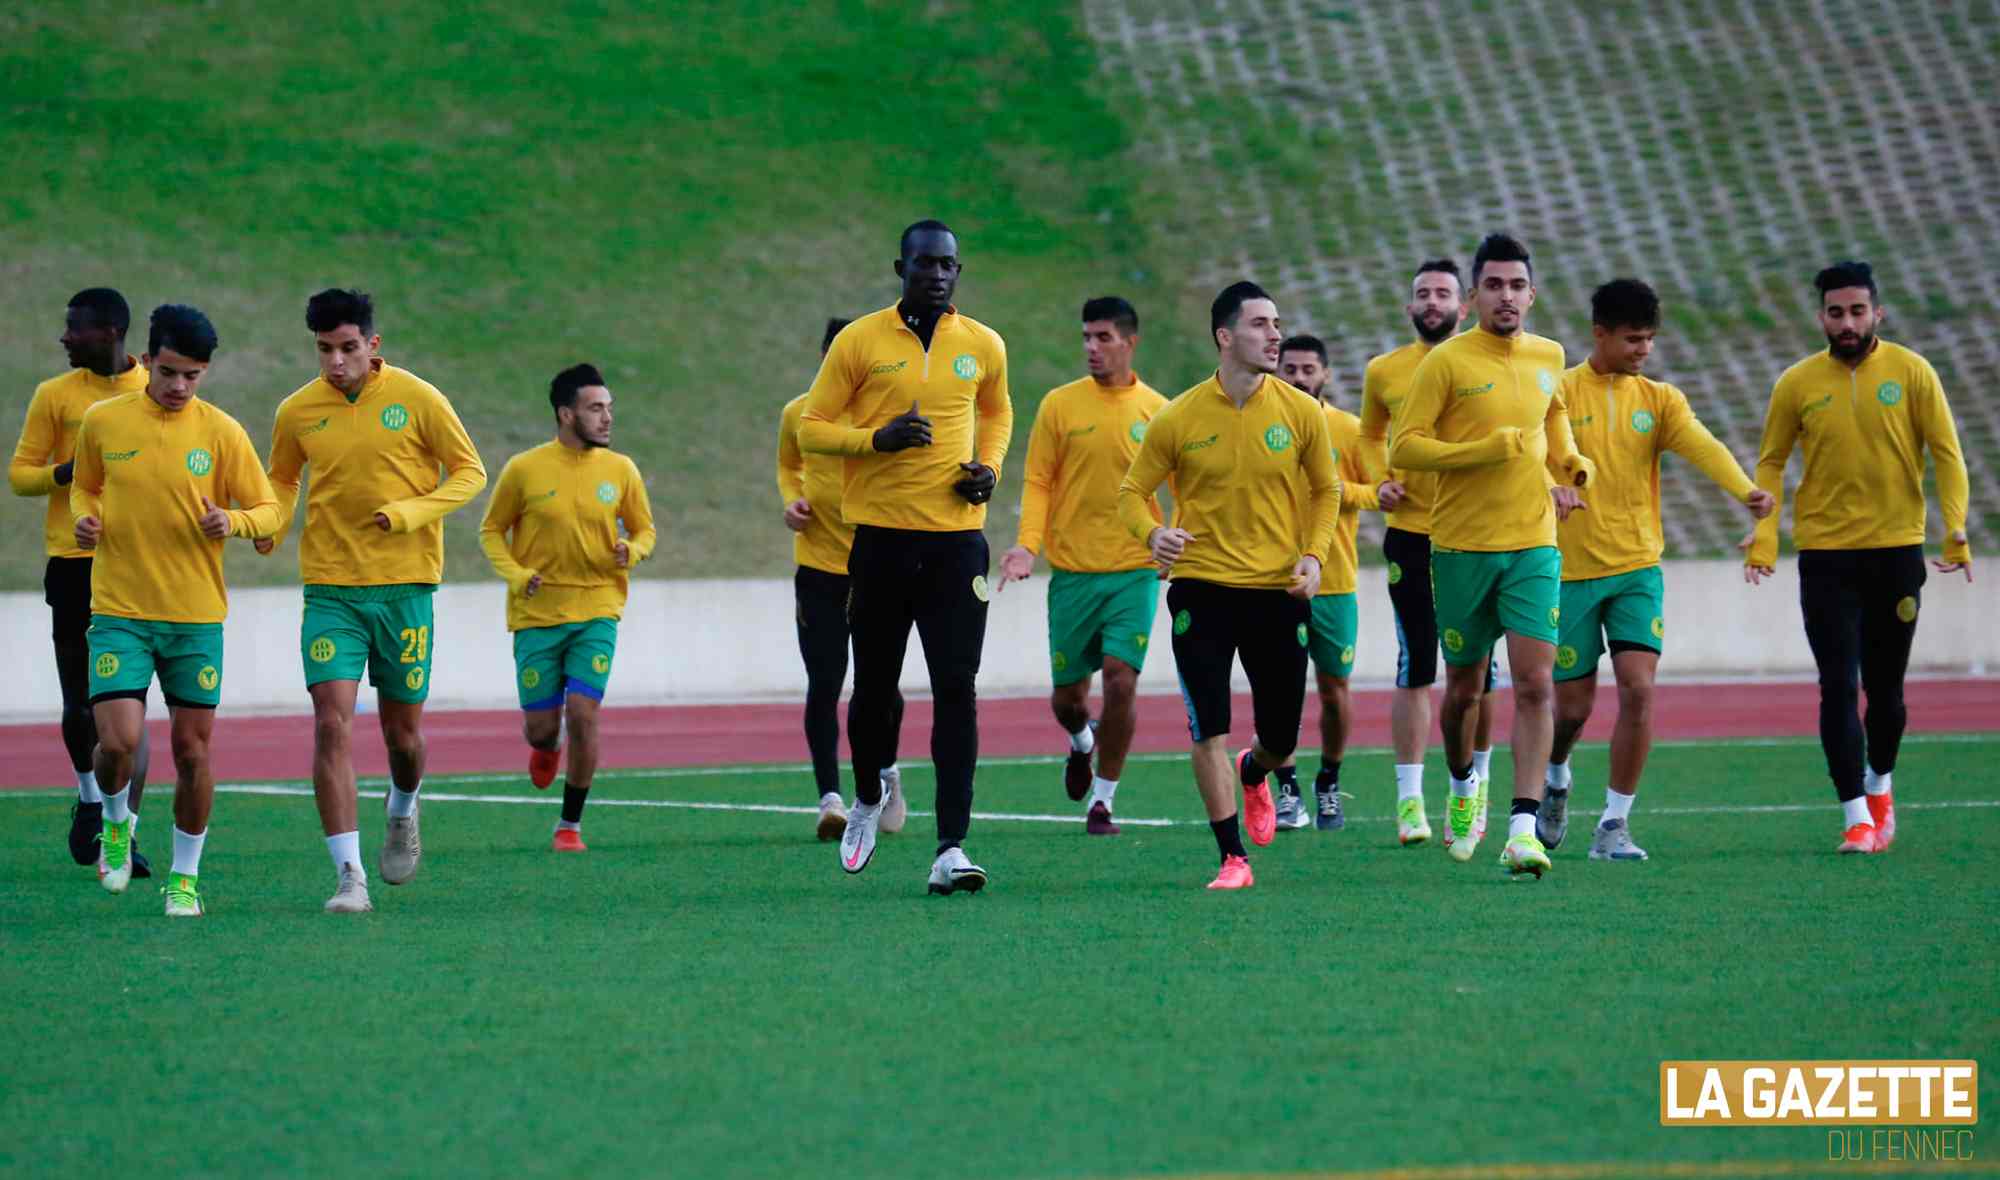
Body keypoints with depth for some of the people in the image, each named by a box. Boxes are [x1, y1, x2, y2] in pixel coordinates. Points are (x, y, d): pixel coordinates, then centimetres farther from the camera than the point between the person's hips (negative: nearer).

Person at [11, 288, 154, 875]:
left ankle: (124, 832, -6)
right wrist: (69, 472, -14)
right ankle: (91, 799, 31)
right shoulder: (55, 395, 5)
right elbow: (20, 474, 5)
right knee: (79, 702, 5)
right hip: (74, 560, 1)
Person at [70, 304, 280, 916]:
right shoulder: (102, 421, 1)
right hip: (119, 610, 0)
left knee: (193, 749, 2)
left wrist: (234, 521, -19)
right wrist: (85, 517, -4)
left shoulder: (222, 432, -3)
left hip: (196, 616, 0)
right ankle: (117, 824, 20)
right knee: (118, 740, -14)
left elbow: (267, 509, 3)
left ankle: (184, 878, 19)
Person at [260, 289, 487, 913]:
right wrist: (272, 524, -4)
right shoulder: (299, 411, 1)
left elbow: (470, 472, 0)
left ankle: (402, 813, 43)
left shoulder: (417, 399, -5)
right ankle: (349, 875, -13)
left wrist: (410, 513, -15)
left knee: (403, 732, 9)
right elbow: (283, 481, 18)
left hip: (404, 586, -1)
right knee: (332, 725, -14)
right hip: (330, 589, 1)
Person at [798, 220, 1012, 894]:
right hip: (881, 537, -1)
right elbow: (811, 429, 2)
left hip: (957, 537, 1)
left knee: (956, 690, -8)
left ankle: (951, 849, -11)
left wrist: (989, 466, 5)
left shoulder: (983, 346, 6)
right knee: (875, 685, 9)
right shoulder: (859, 342, -1)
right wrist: (878, 438, -16)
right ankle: (868, 798, 37)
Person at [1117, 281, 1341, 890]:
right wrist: (1153, 533, -17)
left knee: (1281, 740, 8)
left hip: (1278, 590, 2)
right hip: (1202, 586, -2)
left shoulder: (1300, 412, 0)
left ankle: (1253, 773, 45)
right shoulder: (1178, 419, -5)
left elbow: (1326, 490, 12)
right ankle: (1233, 858, -2)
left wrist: (1313, 555, -3)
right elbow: (1133, 491, 5)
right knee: (1209, 728, -11)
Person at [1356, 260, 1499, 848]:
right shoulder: (1384, 372, 4)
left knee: (1477, 669, 5)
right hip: (1409, 531, 0)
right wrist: (1381, 481, 3)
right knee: (1415, 668, -2)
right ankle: (1409, 800, 1)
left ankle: (1474, 790, 19)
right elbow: (1371, 435, 21)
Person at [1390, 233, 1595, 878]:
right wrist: (1490, 448, -18)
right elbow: (1404, 447, -11)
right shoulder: (1447, 361, -7)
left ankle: (1523, 827, -16)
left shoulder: (1549, 357, 8)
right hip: (1462, 547, -2)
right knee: (1464, 688, 10)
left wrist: (1569, 469, 8)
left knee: (1534, 685, -12)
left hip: (1534, 544, 2)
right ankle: (1462, 786, 40)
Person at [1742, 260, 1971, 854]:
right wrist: (1764, 534, -8)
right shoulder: (1798, 383, 1)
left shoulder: (1911, 372, -2)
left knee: (1885, 688, 9)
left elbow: (1945, 453, -1)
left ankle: (1878, 785, 35)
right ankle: (1856, 816, -8)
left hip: (1896, 549, 0)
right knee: (1838, 686, -9)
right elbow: (1771, 463, 6)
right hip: (1825, 554, 0)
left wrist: (1956, 531, -12)